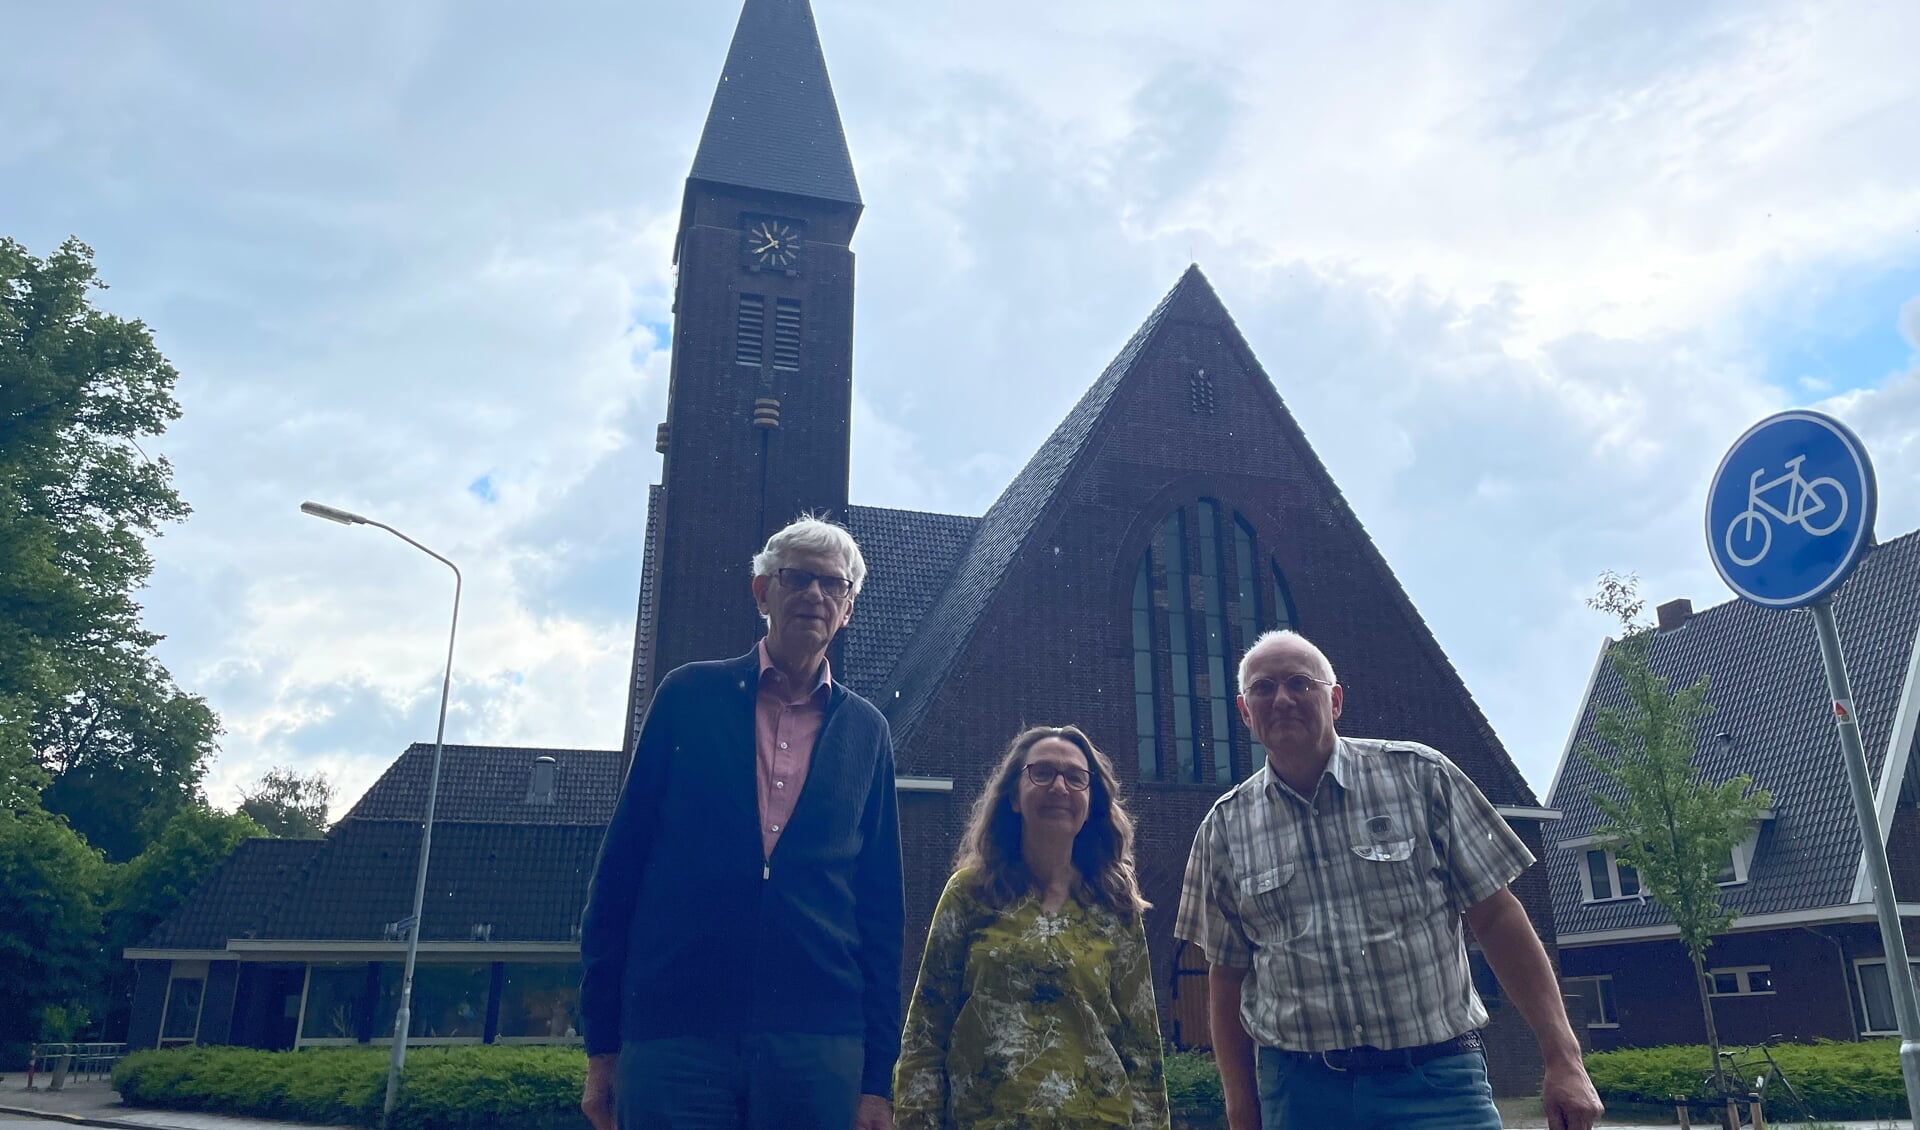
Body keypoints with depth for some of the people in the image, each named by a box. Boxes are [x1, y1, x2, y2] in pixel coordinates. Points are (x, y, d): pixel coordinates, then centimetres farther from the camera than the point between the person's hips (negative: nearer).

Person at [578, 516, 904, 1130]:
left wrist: (878, 1077, 5)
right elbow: (620, 865, 4)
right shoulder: (690, 694, 5)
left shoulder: (866, 731, 9)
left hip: (819, 1047, 1)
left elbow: (881, 907, 9)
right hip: (674, 1036, -1)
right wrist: (601, 1044, 2)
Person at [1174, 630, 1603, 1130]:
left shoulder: (1419, 775, -1)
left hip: (1435, 1081, -1)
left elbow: (1497, 917, -1)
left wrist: (1563, 1059, -5)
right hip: (1298, 1088, 2)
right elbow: (1227, 976, 8)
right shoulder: (1225, 827, 3)